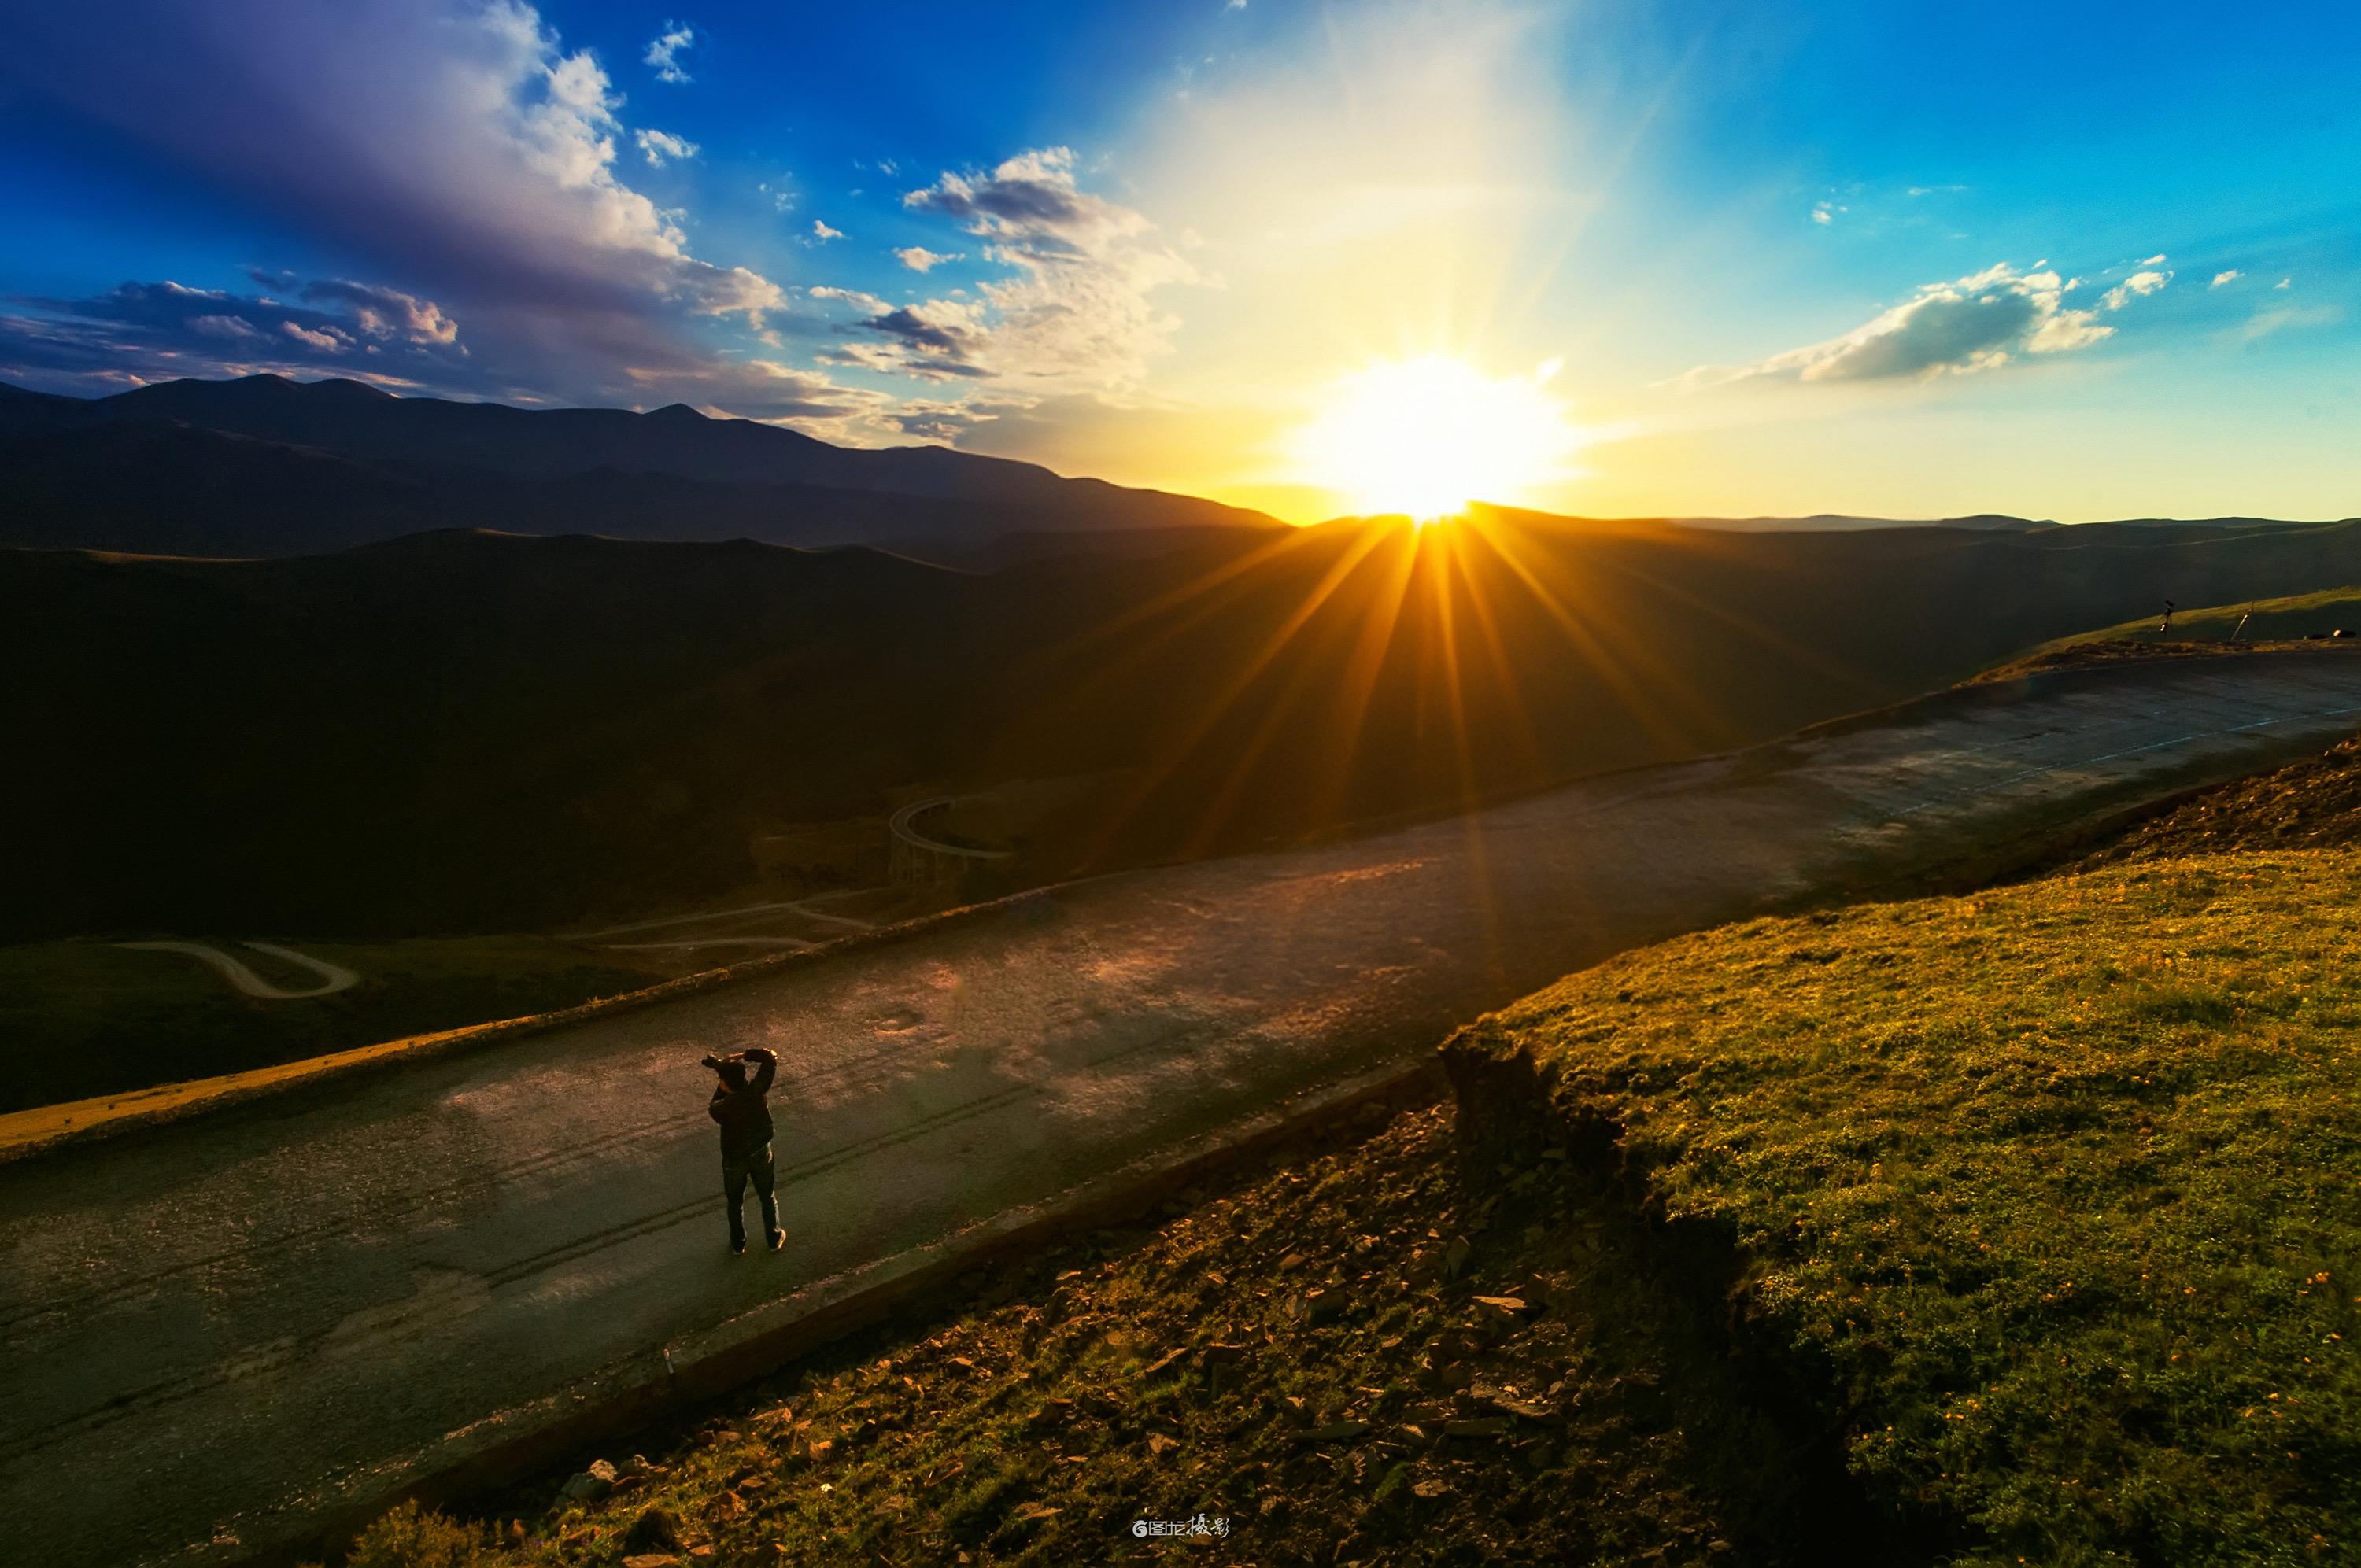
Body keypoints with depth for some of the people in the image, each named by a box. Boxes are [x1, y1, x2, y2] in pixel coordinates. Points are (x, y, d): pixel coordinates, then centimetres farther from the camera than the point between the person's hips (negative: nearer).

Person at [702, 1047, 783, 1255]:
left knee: (735, 1203, 25)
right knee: (768, 1198, 24)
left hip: (734, 1161, -2)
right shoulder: (757, 1091, -28)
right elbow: (771, 1057, -18)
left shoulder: (720, 1109, -33)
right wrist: (742, 1055, -17)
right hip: (761, 1154, 2)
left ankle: (738, 1243, 45)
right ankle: (774, 1239, 41)